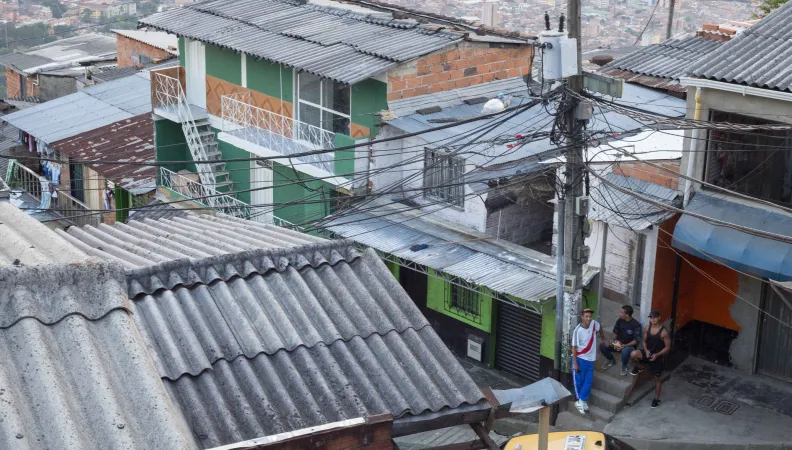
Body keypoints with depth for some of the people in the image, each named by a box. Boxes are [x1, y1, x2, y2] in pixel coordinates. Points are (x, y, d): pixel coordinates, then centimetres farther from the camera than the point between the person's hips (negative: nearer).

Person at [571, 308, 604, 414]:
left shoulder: (594, 323, -8)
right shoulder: (578, 331, -22)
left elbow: (599, 328, 19)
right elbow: (574, 348, -17)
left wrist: (602, 338, 27)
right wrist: (575, 363, -17)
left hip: (590, 359, 5)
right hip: (580, 359, -5)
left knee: (589, 381, 4)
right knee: (579, 381, 7)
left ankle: (581, 401, 14)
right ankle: (582, 401, 24)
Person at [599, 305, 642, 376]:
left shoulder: (636, 325, -19)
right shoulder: (619, 320, -3)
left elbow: (636, 340, -17)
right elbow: (615, 333, 5)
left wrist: (625, 346, -31)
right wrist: (611, 341, -16)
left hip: (629, 346, -5)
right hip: (618, 343, 5)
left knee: (625, 351, -42)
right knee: (602, 346, -17)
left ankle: (624, 366, -7)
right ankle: (611, 360, 12)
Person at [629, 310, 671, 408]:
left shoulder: (664, 332, -20)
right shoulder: (647, 328, -5)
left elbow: (668, 347, -14)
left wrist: (657, 355, -23)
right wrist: (646, 350, -13)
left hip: (658, 356, -4)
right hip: (648, 352, 4)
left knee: (658, 378, 10)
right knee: (633, 354, -26)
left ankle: (656, 398, 27)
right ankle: (639, 367, 7)